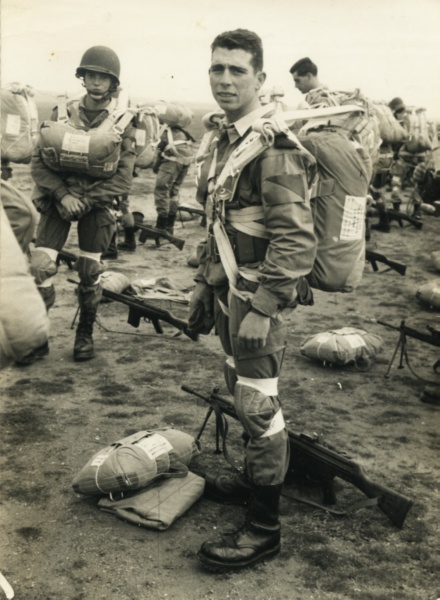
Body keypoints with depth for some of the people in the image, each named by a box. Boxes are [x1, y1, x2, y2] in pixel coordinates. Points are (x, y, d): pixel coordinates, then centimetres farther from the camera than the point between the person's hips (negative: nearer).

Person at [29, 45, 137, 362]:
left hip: (96, 203, -1)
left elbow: (123, 179, -8)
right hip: (59, 198, 1)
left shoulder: (123, 124, -4)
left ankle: (85, 335, 26)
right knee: (40, 266, -11)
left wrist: (85, 201, -16)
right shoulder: (61, 114, 0)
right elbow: (38, 162, -2)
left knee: (90, 272, 6)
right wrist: (63, 194, -16)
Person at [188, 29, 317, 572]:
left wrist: (263, 308, -24)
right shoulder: (223, 142, 12)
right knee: (240, 395, 20)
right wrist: (203, 286, 19)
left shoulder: (272, 145, -17)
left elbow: (296, 237, -23)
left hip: (257, 295, -9)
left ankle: (264, 528, 8)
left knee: (258, 405, -3)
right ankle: (252, 479, 39)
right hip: (229, 292, 9)